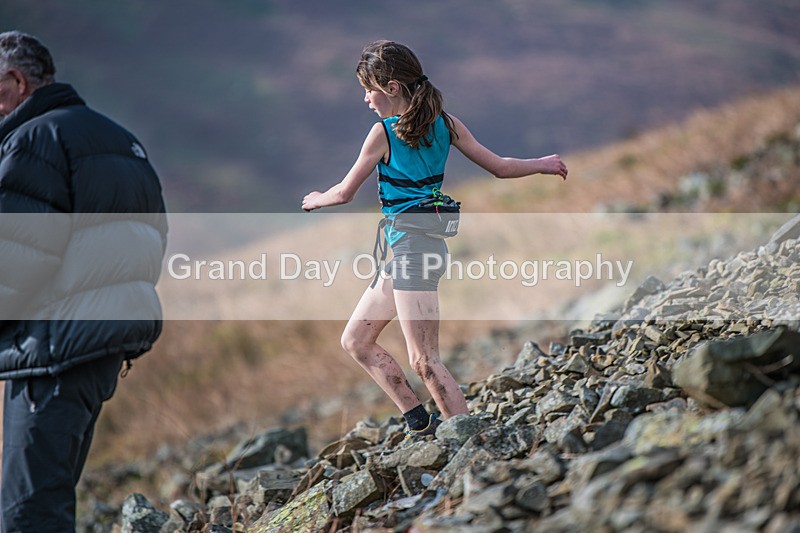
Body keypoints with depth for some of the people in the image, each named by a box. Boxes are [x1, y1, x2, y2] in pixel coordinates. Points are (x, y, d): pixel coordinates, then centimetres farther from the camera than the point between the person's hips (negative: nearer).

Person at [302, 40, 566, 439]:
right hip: (407, 250, 9)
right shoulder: (445, 124, 8)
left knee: (424, 361, -9)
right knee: (355, 341, 15)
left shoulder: (384, 132, -9)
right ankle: (421, 424, 16)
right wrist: (543, 164, 27)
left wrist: (316, 199, 20)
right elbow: (499, 167, 10)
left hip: (413, 246, -9)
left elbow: (344, 193, -1)